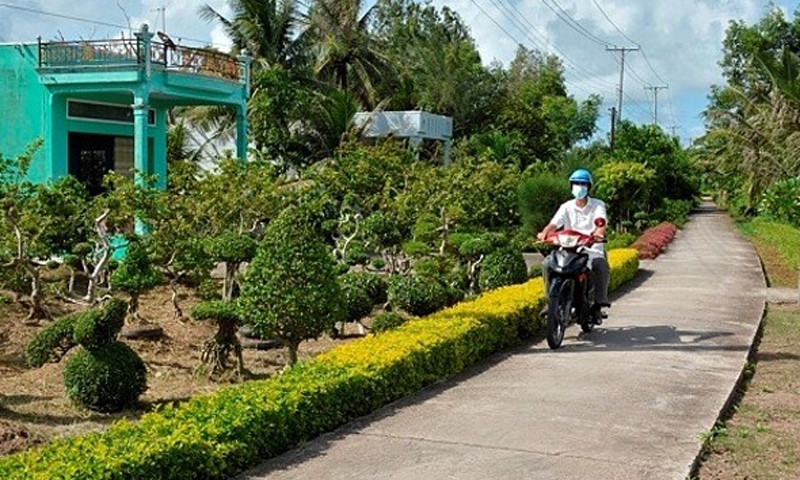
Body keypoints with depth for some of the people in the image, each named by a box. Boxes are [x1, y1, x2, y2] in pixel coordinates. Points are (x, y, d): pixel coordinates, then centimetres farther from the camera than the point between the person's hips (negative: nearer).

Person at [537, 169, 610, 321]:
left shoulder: (598, 205, 7)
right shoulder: (567, 207, 12)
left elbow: (601, 223, -13)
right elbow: (554, 223, -3)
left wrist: (599, 233, -37)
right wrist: (544, 233, -26)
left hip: (592, 249, -2)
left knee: (601, 265, -34)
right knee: (547, 263, -22)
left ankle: (598, 304, -18)